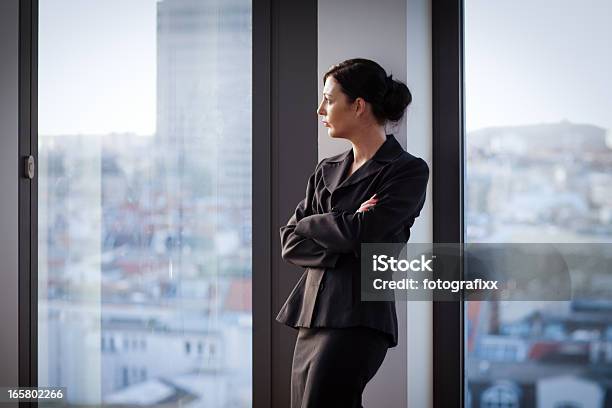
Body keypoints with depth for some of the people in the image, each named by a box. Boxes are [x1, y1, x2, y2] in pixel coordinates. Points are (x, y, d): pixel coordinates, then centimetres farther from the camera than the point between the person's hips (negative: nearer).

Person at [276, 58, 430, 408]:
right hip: (312, 317, 7)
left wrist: (309, 223, 2)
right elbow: (290, 243, 8)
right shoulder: (327, 170, 16)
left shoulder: (409, 170, -3)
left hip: (358, 318, -7)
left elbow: (362, 231, -16)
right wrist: (341, 248, -10)